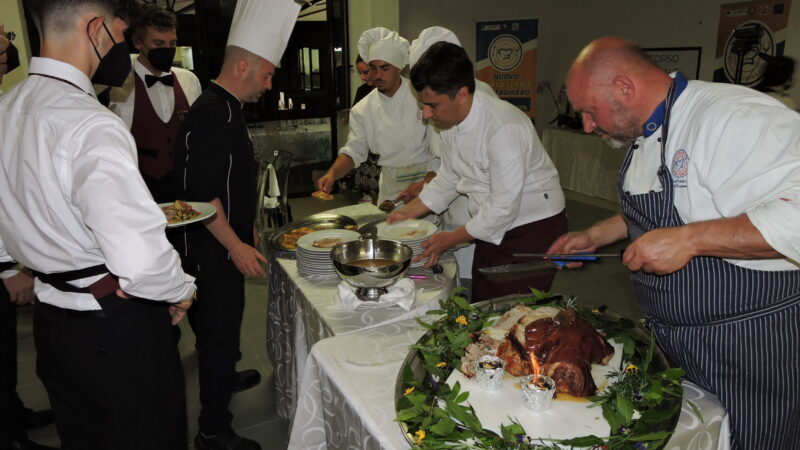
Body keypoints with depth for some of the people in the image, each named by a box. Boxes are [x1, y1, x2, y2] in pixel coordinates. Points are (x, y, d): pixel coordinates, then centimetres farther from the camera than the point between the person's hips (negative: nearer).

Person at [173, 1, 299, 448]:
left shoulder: (226, 109, 12)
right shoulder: (211, 114, -22)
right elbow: (200, 192, -26)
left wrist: (245, 230, 23)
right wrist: (236, 246, -21)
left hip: (227, 244, 10)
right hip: (213, 250, -10)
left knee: (224, 325, 26)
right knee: (219, 330, 0)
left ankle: (225, 375, 49)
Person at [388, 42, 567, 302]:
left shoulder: (505, 129, -28)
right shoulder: (451, 121, -2)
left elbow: (503, 208, -25)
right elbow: (448, 178, 13)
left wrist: (451, 239, -14)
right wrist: (408, 213, 6)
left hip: (534, 231, -8)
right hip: (493, 228, 8)